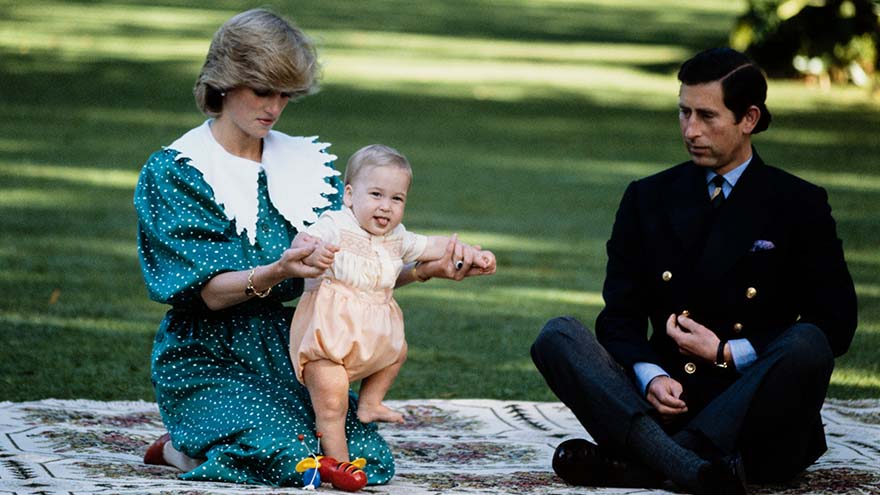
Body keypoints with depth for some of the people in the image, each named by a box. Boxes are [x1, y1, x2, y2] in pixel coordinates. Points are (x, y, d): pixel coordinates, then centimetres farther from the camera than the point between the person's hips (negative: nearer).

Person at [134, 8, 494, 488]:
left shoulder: (306, 164, 10)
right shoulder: (173, 173, -5)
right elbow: (209, 292, -15)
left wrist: (427, 268, -16)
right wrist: (277, 273, -35)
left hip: (294, 355, 5)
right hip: (211, 363, -5)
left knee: (370, 458, -15)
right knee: (294, 459, -29)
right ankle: (185, 449, 3)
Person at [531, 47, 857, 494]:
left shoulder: (798, 205, 5)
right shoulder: (648, 199, 13)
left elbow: (835, 324, -1)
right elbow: (620, 314, 8)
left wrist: (726, 353, -9)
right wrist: (649, 377, -15)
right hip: (667, 400, 2)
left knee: (806, 345, -33)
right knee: (557, 336, -20)